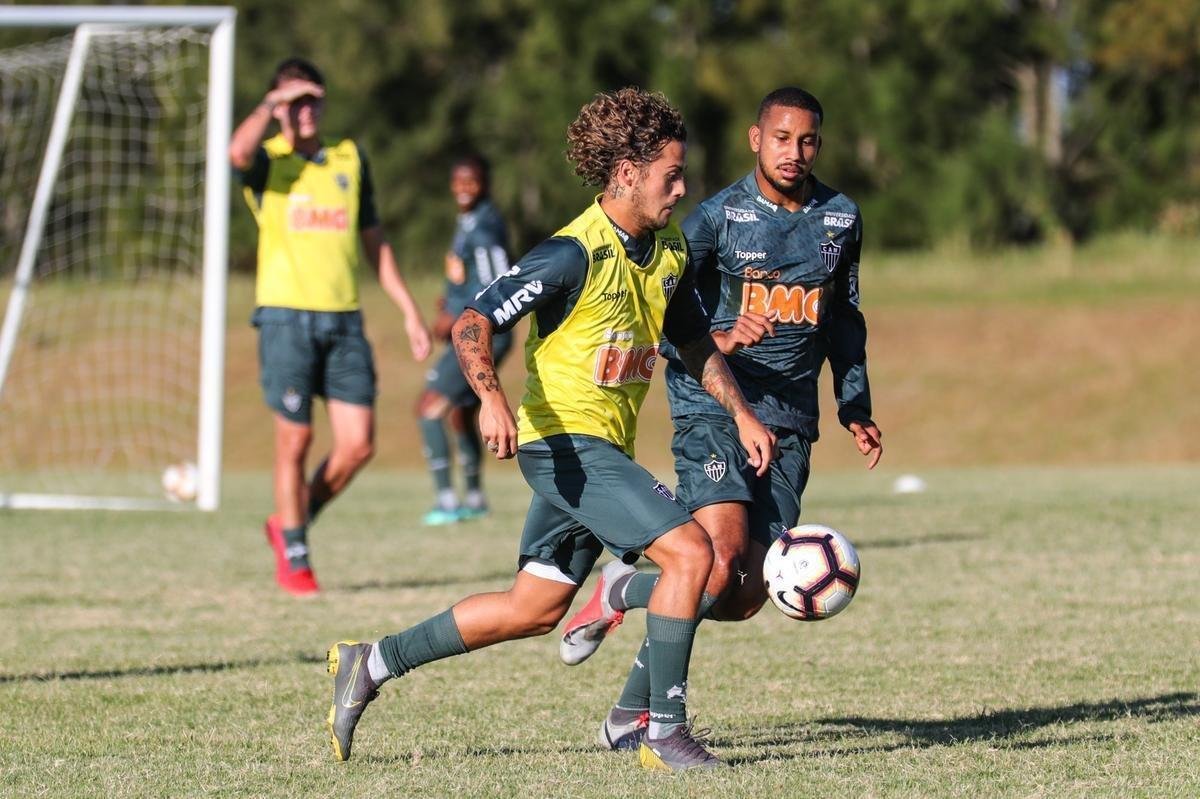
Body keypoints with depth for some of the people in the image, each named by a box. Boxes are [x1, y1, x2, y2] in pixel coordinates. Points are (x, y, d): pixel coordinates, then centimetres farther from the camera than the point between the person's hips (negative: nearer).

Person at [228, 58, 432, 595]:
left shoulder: (350, 158, 14)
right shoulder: (268, 160, 1)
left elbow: (373, 241, 21)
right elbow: (239, 152, -27)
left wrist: (408, 310, 17)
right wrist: (273, 103, -16)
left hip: (343, 316, 4)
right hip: (286, 314, -4)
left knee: (358, 445, -2)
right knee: (295, 439, -3)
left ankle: (294, 522, 21)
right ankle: (293, 558, 11)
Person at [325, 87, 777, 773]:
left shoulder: (669, 251, 8)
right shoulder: (576, 252, -17)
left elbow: (695, 343, 23)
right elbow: (473, 324, -19)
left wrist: (741, 413, 12)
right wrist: (492, 398, -35)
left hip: (605, 451, 9)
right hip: (567, 441, -9)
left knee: (533, 611, 12)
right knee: (690, 551, -20)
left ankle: (373, 663, 23)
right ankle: (665, 734, -14)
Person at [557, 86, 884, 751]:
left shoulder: (841, 219, 9)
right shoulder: (718, 216, -5)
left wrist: (854, 407, 18)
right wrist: (718, 340, -25)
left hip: (790, 421, 5)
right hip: (713, 407, -5)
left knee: (744, 598, -3)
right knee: (721, 564, -23)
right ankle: (617, 592, 6)